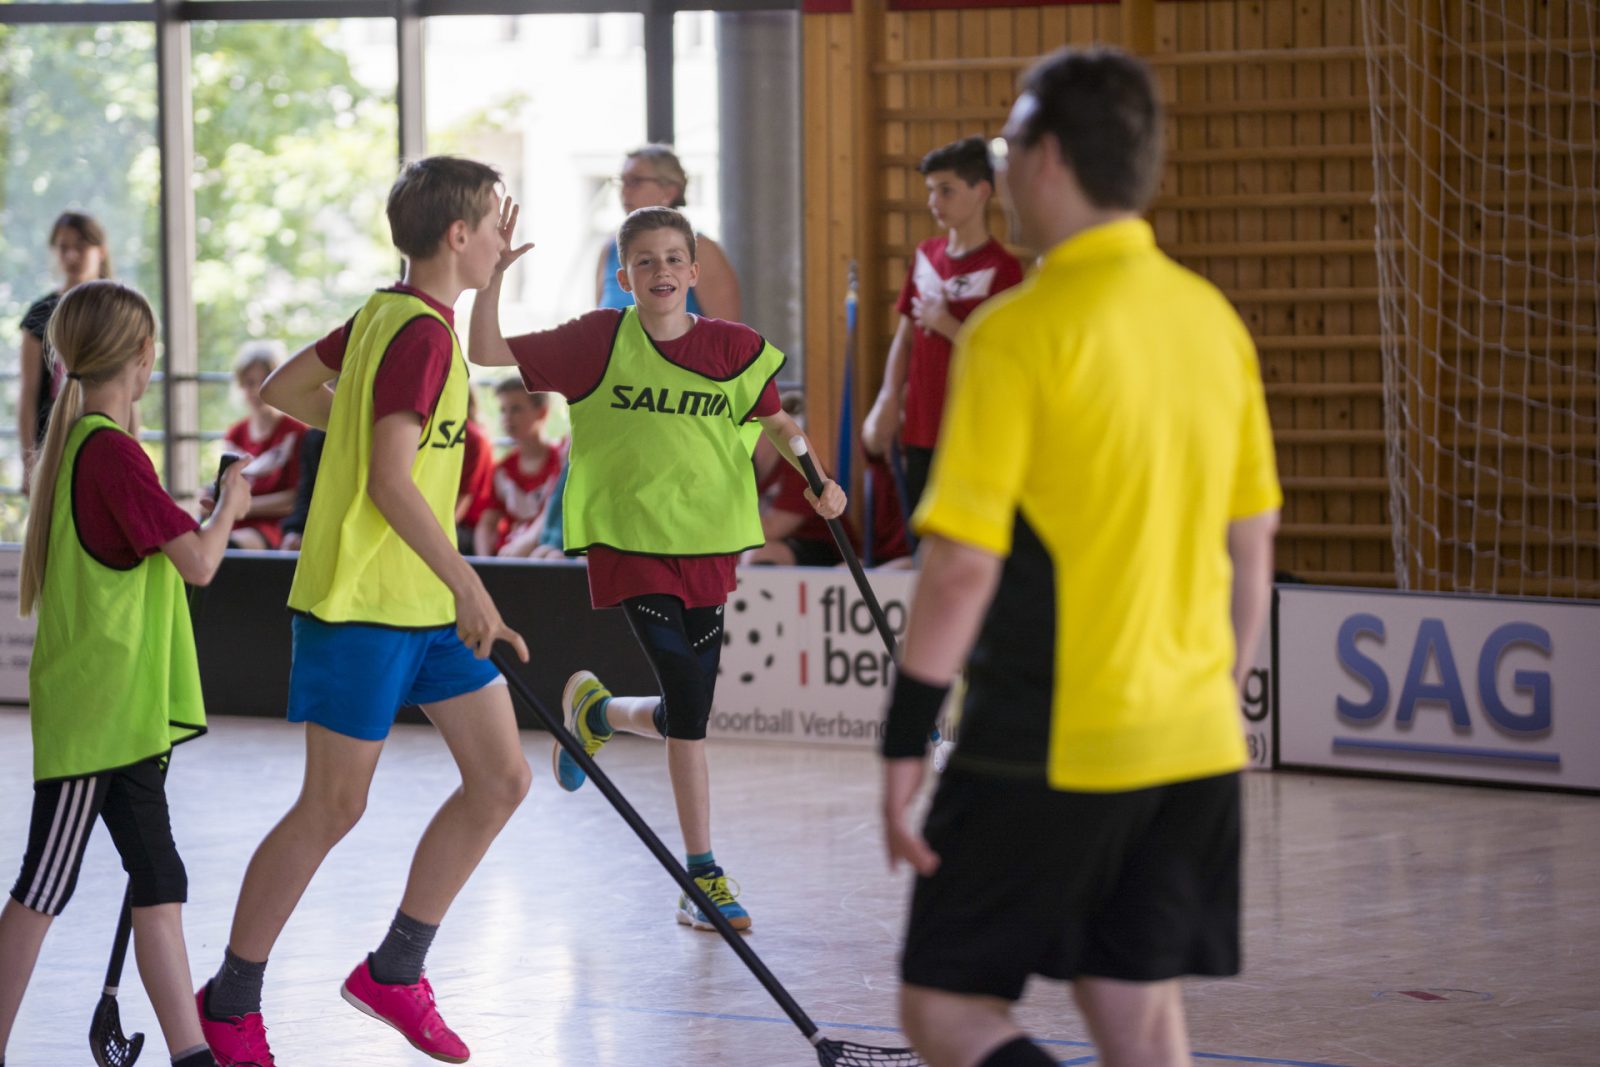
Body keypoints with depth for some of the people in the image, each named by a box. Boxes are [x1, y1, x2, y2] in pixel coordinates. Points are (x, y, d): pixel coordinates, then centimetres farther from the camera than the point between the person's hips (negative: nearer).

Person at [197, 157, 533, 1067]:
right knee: (333, 806, -2)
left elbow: (285, 388, 20)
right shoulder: (420, 334, -19)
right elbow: (389, 482, -26)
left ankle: (395, 973, 17)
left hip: (429, 600, 10)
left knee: (502, 778, 7)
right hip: (360, 602, -10)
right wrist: (469, 587, -25)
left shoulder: (386, 315, 10)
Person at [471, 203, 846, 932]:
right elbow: (488, 352, -4)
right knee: (687, 709, -12)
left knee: (688, 713, 4)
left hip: (706, 545, 3)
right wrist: (494, 272, -17)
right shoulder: (600, 340, -4)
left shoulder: (731, 348, 1)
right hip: (628, 544, -3)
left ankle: (598, 711, 36)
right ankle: (703, 875, 7)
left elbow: (774, 420, 15)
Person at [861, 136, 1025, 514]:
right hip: (920, 433, 6)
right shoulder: (926, 256, 9)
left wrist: (946, 324, -17)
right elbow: (905, 337, 13)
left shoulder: (1001, 268, -11)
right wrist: (888, 401, 2)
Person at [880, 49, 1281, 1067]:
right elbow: (1253, 550, 13)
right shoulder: (1213, 318, 7)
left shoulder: (1020, 331, -13)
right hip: (1193, 744, 7)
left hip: (1048, 750, -7)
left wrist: (905, 743, -10)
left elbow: (965, 564, -16)